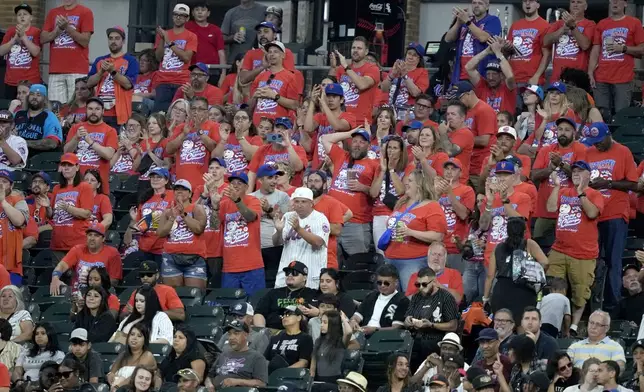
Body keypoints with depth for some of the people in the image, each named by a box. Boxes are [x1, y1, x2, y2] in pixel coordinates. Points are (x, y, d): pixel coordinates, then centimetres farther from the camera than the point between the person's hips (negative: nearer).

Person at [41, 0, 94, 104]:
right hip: (55, 71, 4)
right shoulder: (53, 13, 16)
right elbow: (43, 39, 10)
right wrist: (58, 29, -7)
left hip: (77, 71, -4)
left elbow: (85, 41, -5)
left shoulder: (85, 12, 3)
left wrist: (67, 27, -14)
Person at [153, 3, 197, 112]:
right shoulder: (163, 34, 15)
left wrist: (169, 42, -10)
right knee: (159, 111, -9)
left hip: (182, 82, -2)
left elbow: (186, 57, -8)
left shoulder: (191, 37, 5)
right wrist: (162, 39, -6)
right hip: (163, 81, 2)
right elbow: (158, 57, 8)